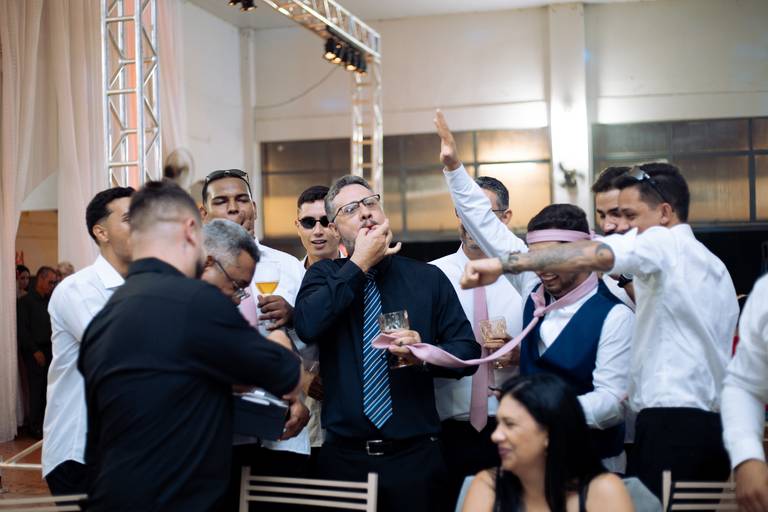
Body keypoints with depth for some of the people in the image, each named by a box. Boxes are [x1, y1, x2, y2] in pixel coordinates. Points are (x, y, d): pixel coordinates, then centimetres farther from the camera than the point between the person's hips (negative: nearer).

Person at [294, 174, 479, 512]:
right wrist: (359, 264, -13)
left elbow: (468, 350, 1)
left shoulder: (428, 278, 4)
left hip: (414, 454, 0)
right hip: (343, 455, 0)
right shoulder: (323, 276, 5)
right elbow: (307, 326, -15)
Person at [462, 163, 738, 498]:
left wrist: (503, 264, -30)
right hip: (712, 428, 10)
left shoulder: (664, 242, -7)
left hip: (671, 425, -10)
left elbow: (593, 255, -26)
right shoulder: (715, 267, 22)